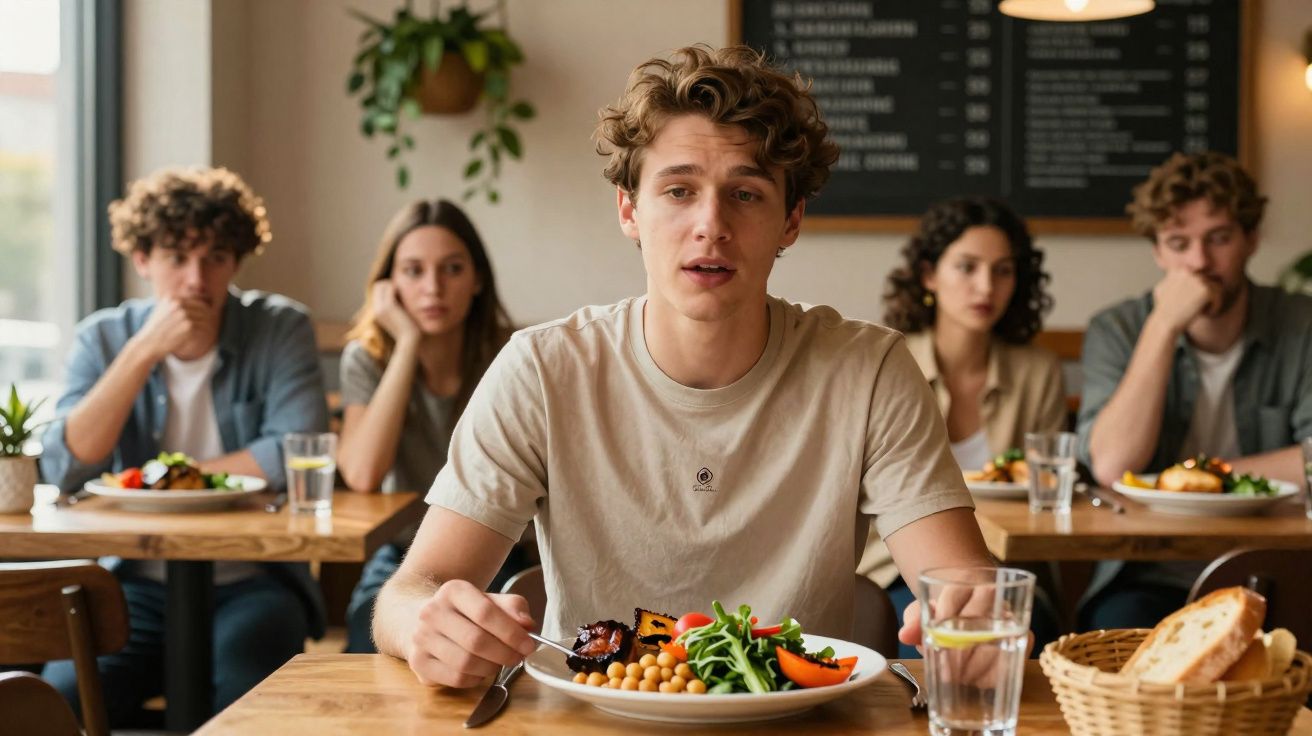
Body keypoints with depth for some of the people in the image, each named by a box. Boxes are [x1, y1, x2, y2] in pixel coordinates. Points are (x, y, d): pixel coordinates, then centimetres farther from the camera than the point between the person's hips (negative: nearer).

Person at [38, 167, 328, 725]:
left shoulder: (281, 329, -3)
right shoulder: (103, 338, 4)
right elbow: (63, 470, -10)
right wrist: (145, 350, -16)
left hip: (252, 582, -2)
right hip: (138, 584, 2)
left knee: (242, 692, -32)